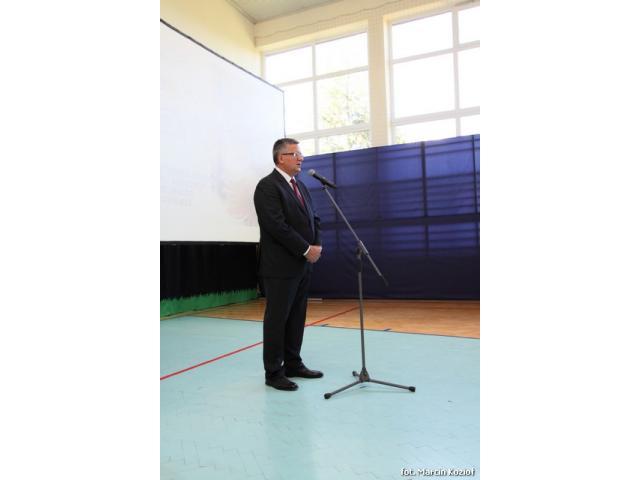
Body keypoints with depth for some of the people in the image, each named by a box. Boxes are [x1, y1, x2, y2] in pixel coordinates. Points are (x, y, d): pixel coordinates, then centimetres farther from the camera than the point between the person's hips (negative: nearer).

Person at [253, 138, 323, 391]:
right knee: (277, 318, 1)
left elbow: (313, 219, 16)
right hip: (280, 266, -8)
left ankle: (293, 364, 25)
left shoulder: (300, 186, 16)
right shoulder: (267, 186, -11)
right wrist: (306, 249, -16)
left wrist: (317, 245, -1)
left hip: (302, 265, 8)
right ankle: (273, 372, 12)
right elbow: (277, 226, -20)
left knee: (296, 317, 13)